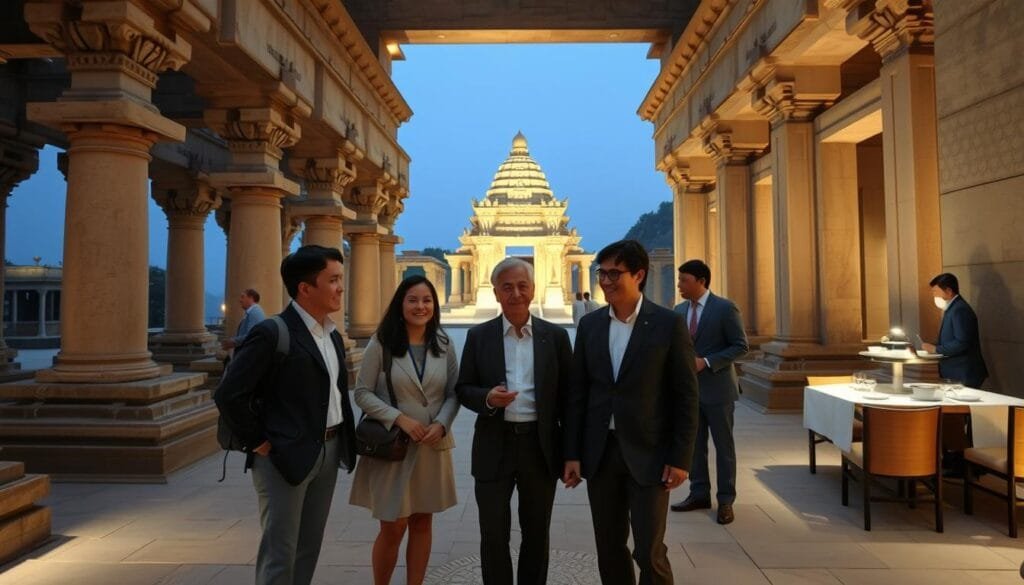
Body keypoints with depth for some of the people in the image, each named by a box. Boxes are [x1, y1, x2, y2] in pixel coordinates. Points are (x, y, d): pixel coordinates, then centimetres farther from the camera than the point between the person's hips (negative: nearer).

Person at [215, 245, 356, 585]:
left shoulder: (332, 335, 9)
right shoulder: (272, 333, -17)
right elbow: (228, 395, -20)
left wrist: (343, 441, 9)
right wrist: (257, 442, -13)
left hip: (329, 452, 8)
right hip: (286, 456, -7)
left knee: (309, 548, 18)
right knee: (279, 553, 5)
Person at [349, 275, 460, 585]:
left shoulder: (444, 345, 2)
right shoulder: (381, 343, -7)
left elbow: (453, 393, 5)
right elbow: (362, 392, -7)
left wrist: (442, 424, -13)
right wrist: (399, 418, -17)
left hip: (433, 446, 3)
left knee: (422, 523, 12)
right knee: (393, 528, 4)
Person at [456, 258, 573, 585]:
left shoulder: (555, 336, 1)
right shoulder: (478, 336, 1)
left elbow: (567, 394, 2)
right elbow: (463, 389, 3)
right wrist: (487, 398, -19)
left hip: (541, 446, 1)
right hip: (494, 447, 0)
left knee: (537, 534, 15)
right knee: (493, 535, 8)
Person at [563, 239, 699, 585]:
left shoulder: (669, 324, -7)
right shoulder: (589, 325, 4)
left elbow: (686, 396, -6)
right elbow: (577, 394, 6)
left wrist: (680, 458, -9)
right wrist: (572, 453, 3)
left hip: (649, 453, -4)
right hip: (600, 452, 4)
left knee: (649, 551, 1)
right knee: (609, 548, 13)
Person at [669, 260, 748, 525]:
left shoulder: (725, 308, -10)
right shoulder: (680, 310, 8)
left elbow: (741, 346, -11)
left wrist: (707, 362, -20)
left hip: (717, 388, -5)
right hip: (688, 388, 6)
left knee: (723, 445, 6)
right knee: (694, 444, 11)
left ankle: (726, 500, 16)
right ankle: (699, 494, 24)